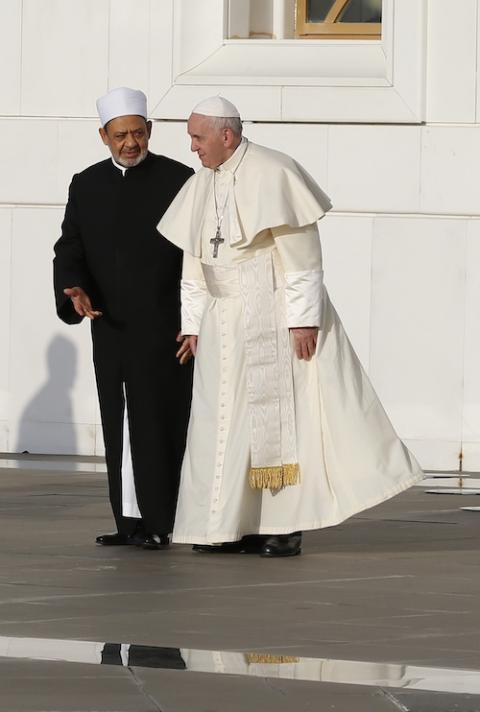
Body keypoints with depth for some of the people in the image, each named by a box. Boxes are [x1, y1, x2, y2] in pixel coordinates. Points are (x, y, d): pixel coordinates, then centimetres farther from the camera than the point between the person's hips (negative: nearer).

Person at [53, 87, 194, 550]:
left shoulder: (179, 181, -2)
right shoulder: (86, 186, 10)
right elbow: (70, 250, 8)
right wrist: (74, 290, -13)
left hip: (164, 329, -4)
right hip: (110, 328, 5)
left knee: (158, 423, -7)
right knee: (118, 428, 6)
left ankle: (159, 521, -5)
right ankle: (130, 521, 10)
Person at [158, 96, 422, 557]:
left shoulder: (272, 175, -13)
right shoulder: (200, 187, 9)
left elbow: (300, 254, -15)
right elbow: (195, 263, 14)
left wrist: (303, 319, -19)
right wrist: (193, 325, 11)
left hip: (274, 317, -7)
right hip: (224, 324, 7)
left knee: (279, 414, -6)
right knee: (225, 419, 4)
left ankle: (286, 527, -3)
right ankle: (238, 525, 7)